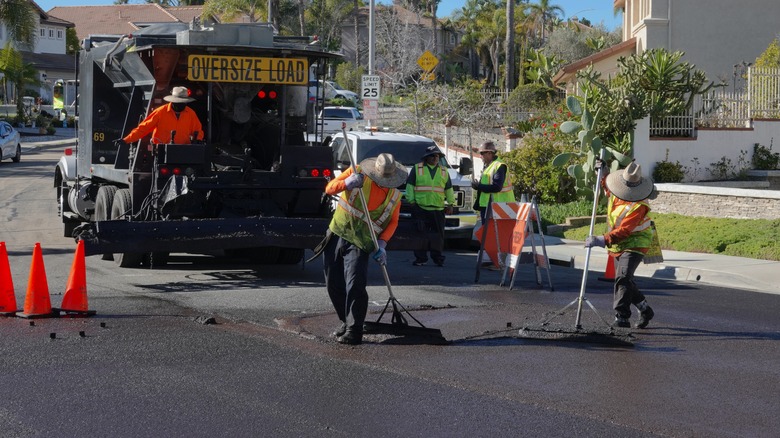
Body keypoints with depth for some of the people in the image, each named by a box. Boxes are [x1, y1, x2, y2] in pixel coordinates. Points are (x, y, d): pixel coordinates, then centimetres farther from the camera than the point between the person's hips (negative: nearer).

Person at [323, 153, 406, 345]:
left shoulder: (394, 196, -2)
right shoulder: (357, 173, -5)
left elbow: (392, 222, 5)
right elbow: (330, 188, -8)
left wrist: (381, 244, -10)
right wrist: (346, 183, -30)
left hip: (359, 245, -2)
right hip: (336, 236, 2)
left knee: (355, 286, -17)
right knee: (333, 284, 7)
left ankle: (354, 331, -12)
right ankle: (347, 321, 26)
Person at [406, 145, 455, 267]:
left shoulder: (443, 171, 15)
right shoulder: (417, 168, 6)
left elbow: (449, 189, 19)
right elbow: (410, 186, 5)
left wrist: (451, 204, 13)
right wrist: (411, 201, -2)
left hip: (438, 209, 2)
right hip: (420, 208, -2)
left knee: (438, 234, 3)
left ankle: (437, 258, 11)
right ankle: (420, 258, 4)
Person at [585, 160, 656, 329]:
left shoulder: (639, 206, -27)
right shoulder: (615, 193, -4)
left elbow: (624, 231, -34)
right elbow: (607, 186, 24)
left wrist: (603, 240, -42)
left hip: (634, 244, -8)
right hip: (617, 245, 8)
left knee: (623, 278, -24)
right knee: (625, 280, 14)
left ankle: (622, 317, -25)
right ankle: (645, 311, 31)